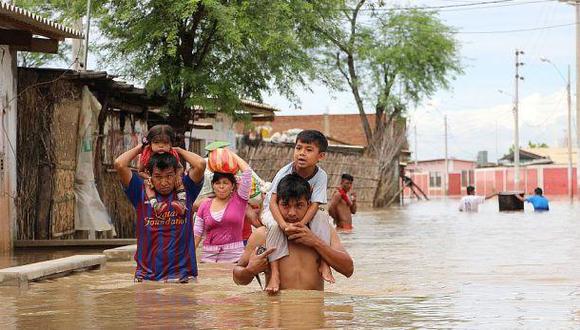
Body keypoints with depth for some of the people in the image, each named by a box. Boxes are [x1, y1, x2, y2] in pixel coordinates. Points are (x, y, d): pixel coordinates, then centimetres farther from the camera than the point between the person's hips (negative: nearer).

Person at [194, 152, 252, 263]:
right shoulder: (205, 205, 9)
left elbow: (247, 171, -5)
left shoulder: (239, 200, 3)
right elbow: (196, 234, 9)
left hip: (234, 256, -2)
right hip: (209, 256, 2)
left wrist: (232, 154, 5)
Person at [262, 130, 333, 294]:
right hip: (276, 212, -2)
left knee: (320, 221, -26)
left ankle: (324, 264, -22)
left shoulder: (321, 176, -19)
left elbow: (314, 205, -25)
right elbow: (273, 202, -29)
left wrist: (300, 224, -41)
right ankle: (275, 273, -36)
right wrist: (284, 224, -45)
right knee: (275, 225, -34)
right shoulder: (284, 173, -24)